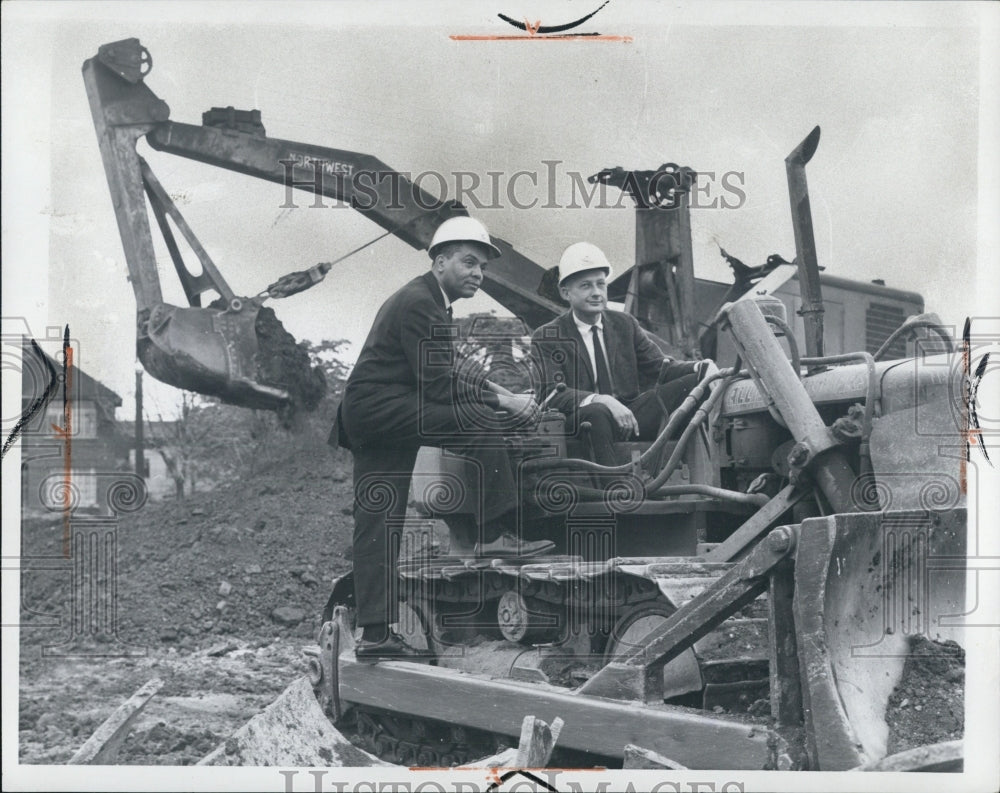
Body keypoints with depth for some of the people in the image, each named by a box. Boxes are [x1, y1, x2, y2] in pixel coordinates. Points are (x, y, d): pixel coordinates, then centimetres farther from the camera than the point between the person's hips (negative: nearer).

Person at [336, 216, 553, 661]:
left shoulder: (425, 300, 21)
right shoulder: (419, 303, -12)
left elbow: (447, 374, 21)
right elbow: (438, 384, -18)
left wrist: (496, 391, 7)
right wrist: (502, 401, -12)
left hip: (368, 417, 11)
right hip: (380, 408, -11)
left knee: (377, 521, 6)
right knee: (477, 420, -21)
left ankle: (375, 633, 6)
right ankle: (492, 534, -18)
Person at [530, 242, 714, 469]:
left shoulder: (625, 324, 17)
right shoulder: (546, 338, 2)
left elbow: (659, 367, 11)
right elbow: (553, 393, -12)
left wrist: (704, 368, -10)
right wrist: (603, 401, -29)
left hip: (631, 416, 5)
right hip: (584, 423, -5)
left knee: (694, 382, -16)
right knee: (596, 412, -40)